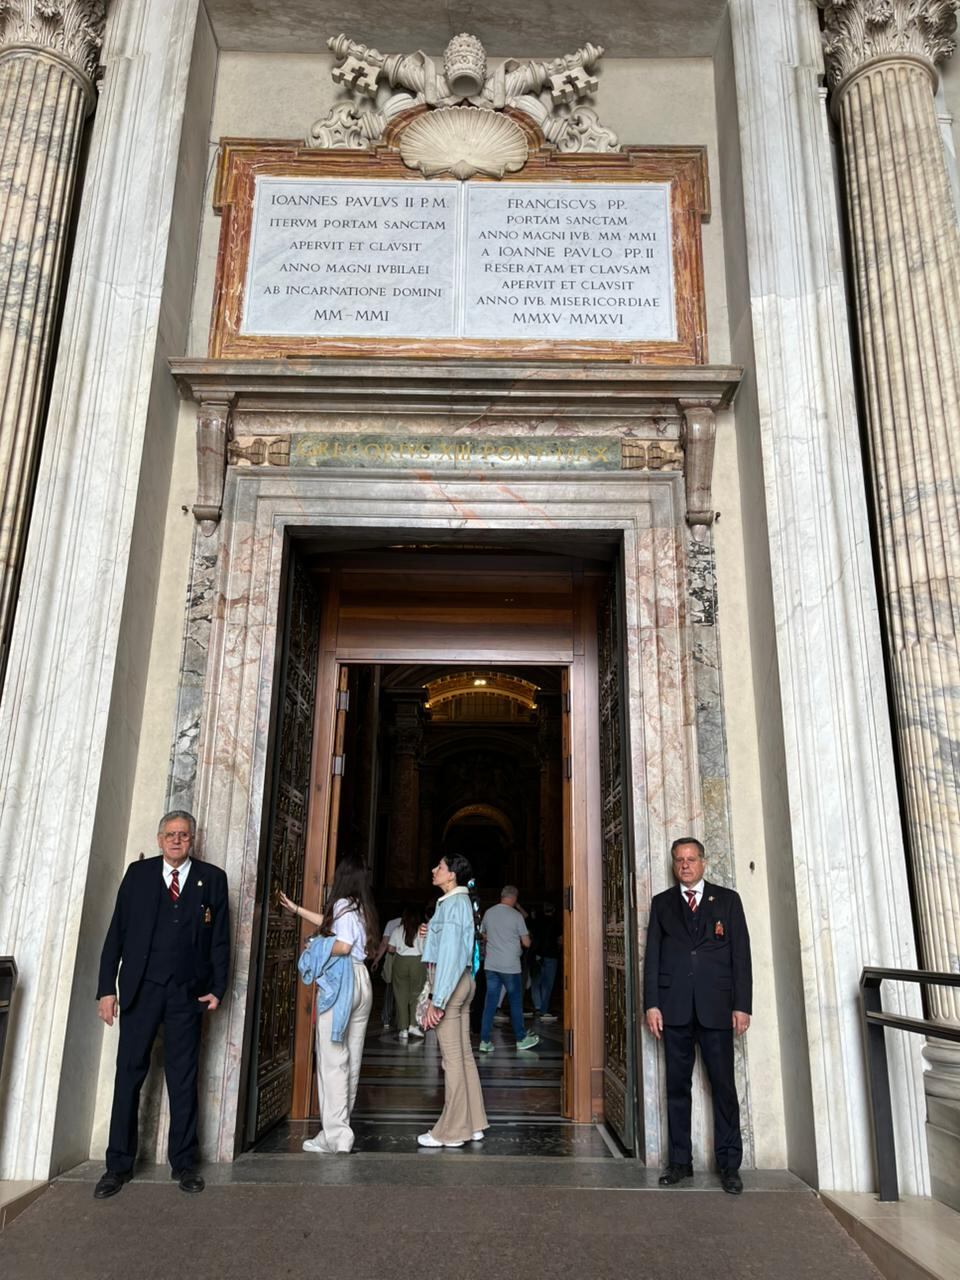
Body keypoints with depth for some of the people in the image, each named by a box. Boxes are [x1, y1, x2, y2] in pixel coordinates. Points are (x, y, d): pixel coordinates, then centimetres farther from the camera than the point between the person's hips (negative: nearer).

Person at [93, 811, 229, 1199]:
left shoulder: (212, 878, 2)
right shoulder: (138, 873, 4)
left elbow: (220, 938, 3)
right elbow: (116, 932, 2)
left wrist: (217, 988, -3)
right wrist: (106, 988, -2)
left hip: (188, 992, 0)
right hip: (140, 989, 0)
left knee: (183, 1079, 8)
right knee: (129, 1075, 6)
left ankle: (183, 1162, 19)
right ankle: (119, 1164, 18)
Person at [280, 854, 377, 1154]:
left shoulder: (342, 904, -10)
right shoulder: (362, 907, 14)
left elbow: (342, 945, -22)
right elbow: (331, 925, 29)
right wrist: (295, 908, 36)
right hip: (362, 982, 8)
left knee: (333, 1060, -4)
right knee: (352, 1059, 12)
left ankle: (335, 1137, -3)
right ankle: (340, 1128, 21)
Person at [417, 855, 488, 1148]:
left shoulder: (453, 903, -15)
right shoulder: (460, 901, 14)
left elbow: (449, 952, -20)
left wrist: (437, 1000, -20)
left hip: (450, 982, -10)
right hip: (462, 981, 10)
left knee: (453, 1058, -3)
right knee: (464, 1055, 13)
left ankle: (452, 1131, 5)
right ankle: (473, 1124, 20)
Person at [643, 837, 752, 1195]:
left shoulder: (727, 899, 7)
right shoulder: (662, 903, 11)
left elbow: (741, 954, 4)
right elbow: (652, 956, 7)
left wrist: (742, 1005, -3)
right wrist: (651, 1004, -1)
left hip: (716, 1007, -1)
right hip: (675, 1007, 1)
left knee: (724, 1085, 1)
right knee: (677, 1085, 6)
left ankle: (729, 1164, 11)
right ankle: (680, 1161, 15)